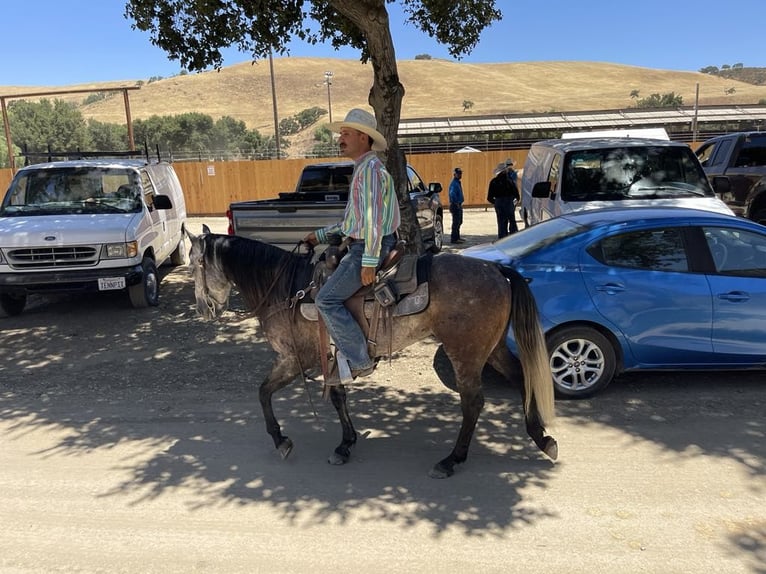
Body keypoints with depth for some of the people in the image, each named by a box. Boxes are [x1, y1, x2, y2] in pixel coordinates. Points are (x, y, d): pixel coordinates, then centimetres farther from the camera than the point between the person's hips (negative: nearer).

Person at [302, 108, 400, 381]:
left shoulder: (371, 169, -15)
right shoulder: (362, 169, 18)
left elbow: (373, 218, -22)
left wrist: (369, 262, -25)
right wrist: (321, 235, 20)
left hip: (369, 248, -11)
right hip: (360, 246, 11)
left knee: (327, 299, -14)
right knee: (325, 283, 19)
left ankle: (359, 361, -7)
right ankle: (350, 348, 21)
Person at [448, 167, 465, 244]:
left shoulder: (458, 183, 16)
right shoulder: (454, 183, -16)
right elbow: (452, 195, -30)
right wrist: (456, 203, -23)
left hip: (459, 205, 10)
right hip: (455, 205, -10)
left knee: (459, 222, 17)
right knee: (456, 222, -8)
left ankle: (457, 237, 26)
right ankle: (454, 238, -4)